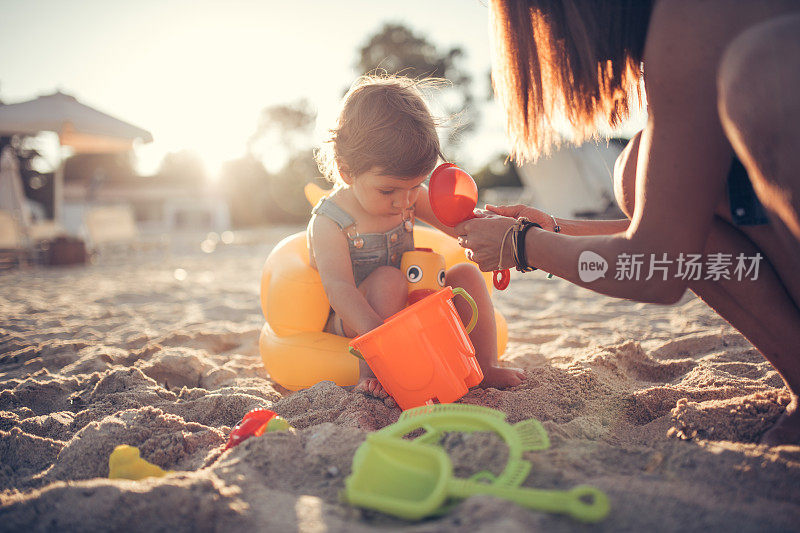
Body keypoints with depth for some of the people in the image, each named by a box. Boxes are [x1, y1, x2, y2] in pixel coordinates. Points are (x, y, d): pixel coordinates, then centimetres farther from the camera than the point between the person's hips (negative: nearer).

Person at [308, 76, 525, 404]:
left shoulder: (410, 197, -5)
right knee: (389, 279, -35)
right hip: (352, 321, -6)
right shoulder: (329, 224, -23)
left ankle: (485, 367, -3)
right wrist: (376, 331, -51)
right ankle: (370, 373, -28)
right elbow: (339, 288, -34)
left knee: (466, 274, -9)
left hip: (409, 308, 6)